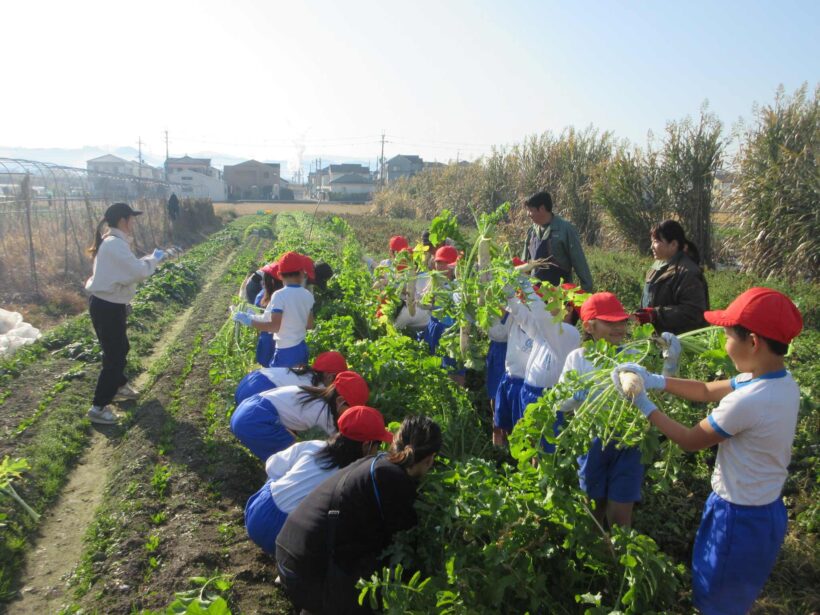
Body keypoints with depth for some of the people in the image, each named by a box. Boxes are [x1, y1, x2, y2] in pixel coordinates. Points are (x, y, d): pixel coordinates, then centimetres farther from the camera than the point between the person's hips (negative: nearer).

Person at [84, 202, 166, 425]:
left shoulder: (112, 242, 10)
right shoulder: (115, 245, -23)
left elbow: (129, 268, 14)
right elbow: (139, 272, -23)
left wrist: (151, 258, 6)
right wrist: (153, 259, -5)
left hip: (107, 304, 10)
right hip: (107, 307, -10)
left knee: (120, 349, 26)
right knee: (114, 356, -2)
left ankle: (119, 386, 46)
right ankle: (98, 407, 6)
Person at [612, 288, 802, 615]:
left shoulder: (747, 401, -32)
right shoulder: (783, 383, -4)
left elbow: (691, 440, -18)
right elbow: (706, 391, 4)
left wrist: (644, 404, -10)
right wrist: (655, 380, -5)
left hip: (739, 519, -8)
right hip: (766, 511, 8)